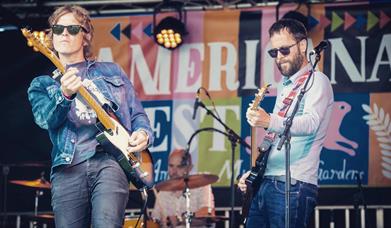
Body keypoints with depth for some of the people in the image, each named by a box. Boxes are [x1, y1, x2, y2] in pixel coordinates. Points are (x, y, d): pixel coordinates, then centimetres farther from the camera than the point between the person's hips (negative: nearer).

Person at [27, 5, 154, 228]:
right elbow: (46, 119, -4)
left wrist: (143, 133, -1)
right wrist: (65, 95, -25)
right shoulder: (42, 84, 16)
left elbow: (137, 114, 22)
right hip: (68, 167, 1)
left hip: (110, 159, -1)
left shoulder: (111, 72, 20)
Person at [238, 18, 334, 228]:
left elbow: (311, 123, -22)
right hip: (265, 183, 8)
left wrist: (270, 122, -38)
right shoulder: (284, 86, 23)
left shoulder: (316, 81, -4)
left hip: (294, 186, -8)